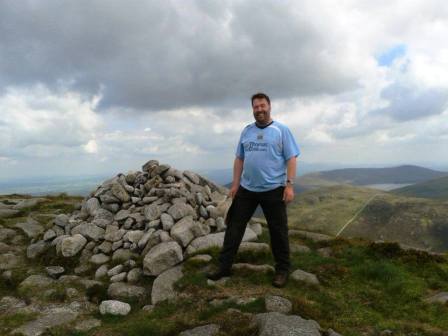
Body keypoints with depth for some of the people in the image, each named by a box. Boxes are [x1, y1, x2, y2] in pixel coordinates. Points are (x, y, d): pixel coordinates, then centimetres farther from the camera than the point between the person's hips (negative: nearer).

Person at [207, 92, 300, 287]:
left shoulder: (281, 130, -2)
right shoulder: (246, 131, 11)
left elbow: (291, 159, -6)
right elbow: (239, 159, 12)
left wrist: (289, 185, -14)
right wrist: (235, 184, 6)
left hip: (273, 190, -4)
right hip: (246, 189, 4)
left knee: (278, 231, 7)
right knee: (234, 227, 7)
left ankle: (282, 270, 23)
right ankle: (224, 266, 18)